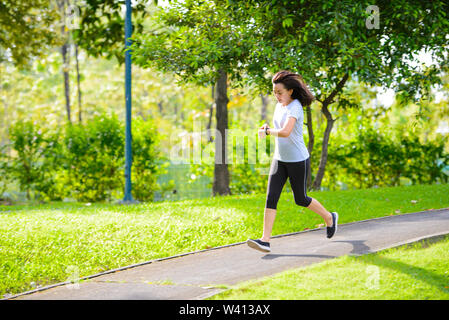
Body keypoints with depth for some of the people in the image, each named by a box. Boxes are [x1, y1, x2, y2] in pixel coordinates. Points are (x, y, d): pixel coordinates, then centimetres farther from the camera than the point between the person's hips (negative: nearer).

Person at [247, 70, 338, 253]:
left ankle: (329, 217, 36)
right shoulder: (280, 106, 7)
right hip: (279, 160, 7)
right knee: (271, 197, -7)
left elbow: (285, 132, -36)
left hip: (298, 161, -7)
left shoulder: (295, 108, -20)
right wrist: (267, 128, 2)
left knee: (300, 199, 8)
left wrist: (267, 132, -20)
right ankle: (265, 240, -12)